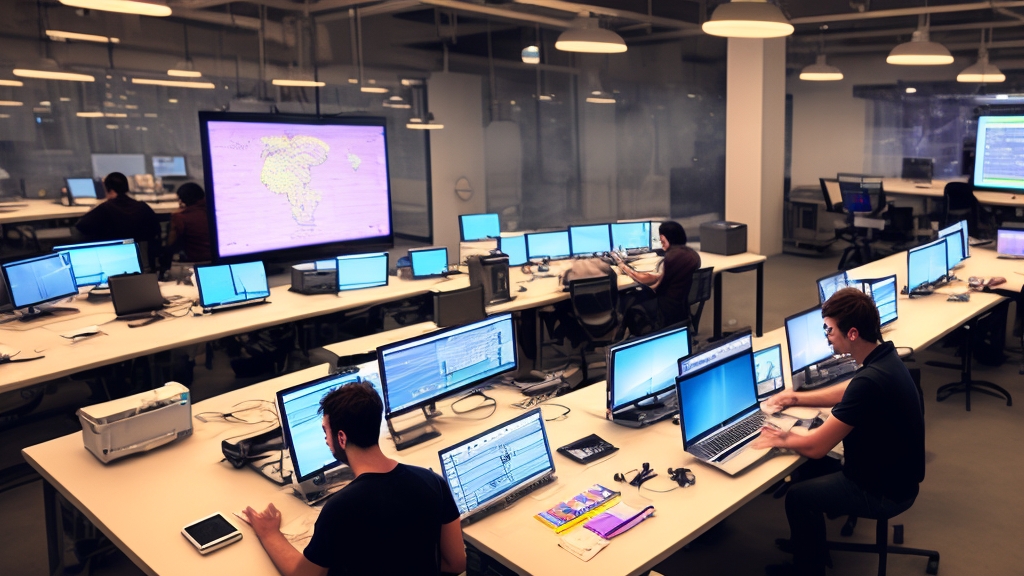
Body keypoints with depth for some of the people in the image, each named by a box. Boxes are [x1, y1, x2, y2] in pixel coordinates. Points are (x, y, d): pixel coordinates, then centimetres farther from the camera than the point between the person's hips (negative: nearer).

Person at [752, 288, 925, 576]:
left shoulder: (870, 380, -35)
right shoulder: (883, 355, -4)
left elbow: (816, 447, -27)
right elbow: (846, 392, 18)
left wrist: (779, 439, -9)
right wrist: (797, 398, 13)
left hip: (884, 490, -9)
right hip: (893, 472, 9)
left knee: (798, 497, 4)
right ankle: (805, 541, 38)